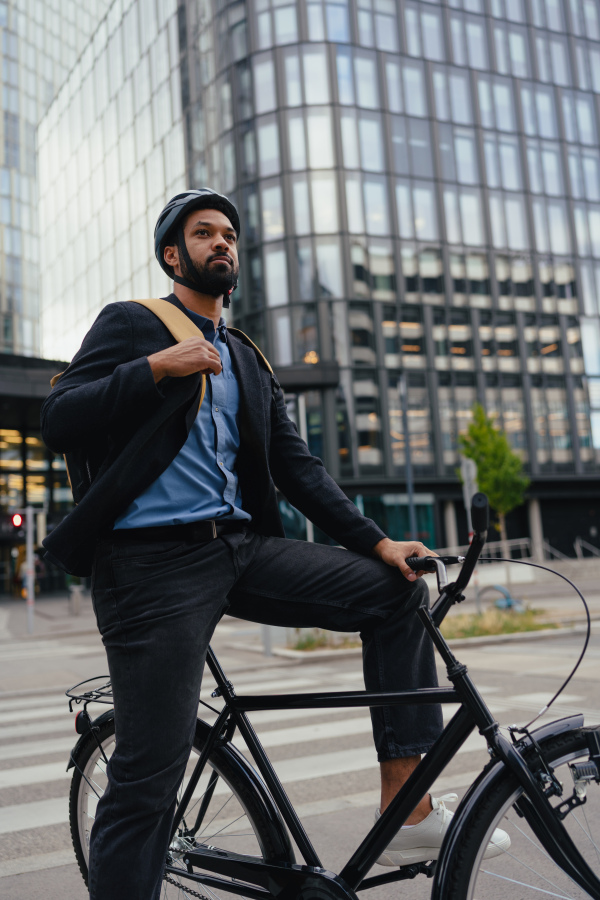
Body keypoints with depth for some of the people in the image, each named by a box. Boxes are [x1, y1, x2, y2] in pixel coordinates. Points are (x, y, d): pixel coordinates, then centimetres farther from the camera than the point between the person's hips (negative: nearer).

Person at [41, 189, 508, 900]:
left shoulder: (248, 361, 23)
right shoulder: (131, 324, 7)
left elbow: (296, 467, 15)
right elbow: (58, 423, -5)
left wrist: (375, 541, 5)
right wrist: (157, 368, -16)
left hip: (243, 548, 6)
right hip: (156, 559, -5)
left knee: (399, 591, -6)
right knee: (147, 779, -8)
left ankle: (407, 811, -1)